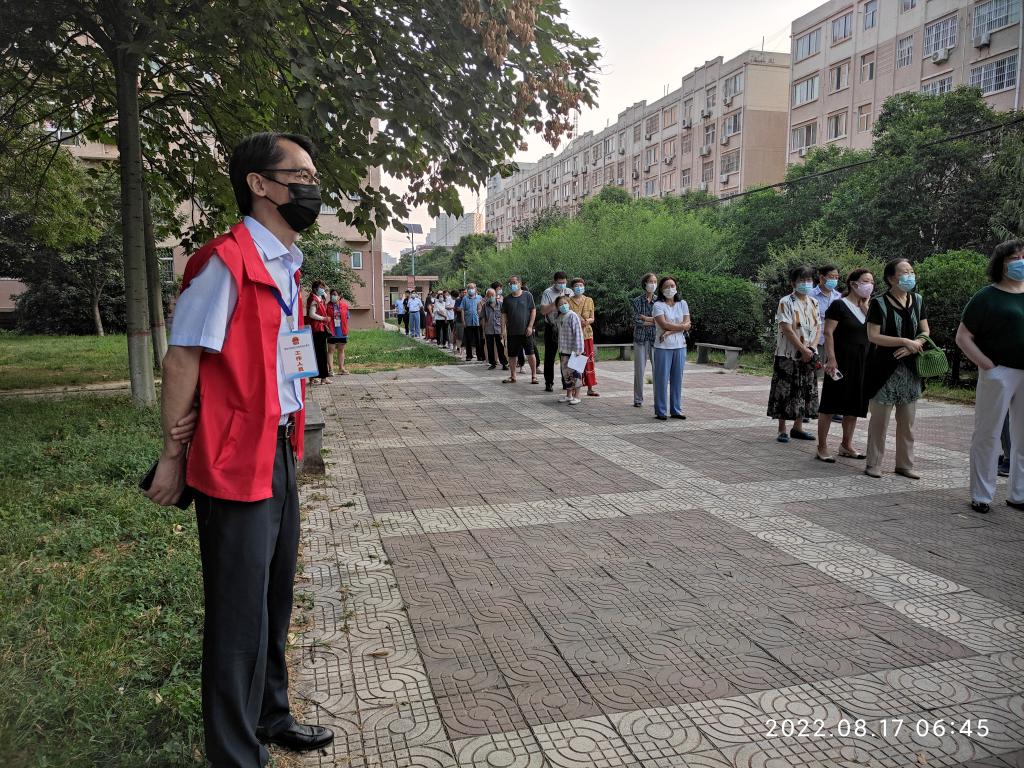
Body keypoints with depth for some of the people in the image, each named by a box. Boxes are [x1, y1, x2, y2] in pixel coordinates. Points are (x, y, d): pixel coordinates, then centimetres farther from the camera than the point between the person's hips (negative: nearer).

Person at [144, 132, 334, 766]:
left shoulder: (287, 266, 13)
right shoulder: (226, 261, -15)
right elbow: (183, 359, -15)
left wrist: (290, 444, 17)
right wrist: (174, 454, -12)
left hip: (281, 453, 9)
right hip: (235, 461, -9)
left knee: (276, 596, 20)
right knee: (240, 611, 3)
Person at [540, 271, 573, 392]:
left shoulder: (569, 292, 9)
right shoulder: (547, 293, -3)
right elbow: (543, 311, -12)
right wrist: (555, 303, -21)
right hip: (551, 329, -3)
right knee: (550, 356, 2)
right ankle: (549, 383, 9)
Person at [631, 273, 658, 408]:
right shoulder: (637, 301, 1)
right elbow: (636, 321, -8)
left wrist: (644, 318, -8)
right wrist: (653, 320, -9)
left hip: (656, 339, 1)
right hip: (640, 339, -1)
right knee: (639, 370, 4)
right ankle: (638, 399, 13)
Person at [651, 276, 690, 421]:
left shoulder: (682, 304, 10)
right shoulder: (658, 305, -3)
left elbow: (687, 325, -1)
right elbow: (664, 324, -15)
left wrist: (671, 331, -12)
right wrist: (681, 326, -7)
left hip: (680, 346, 4)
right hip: (663, 347, -4)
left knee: (677, 378, 8)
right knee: (662, 379, -1)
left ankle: (676, 410, 16)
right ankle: (661, 411, 6)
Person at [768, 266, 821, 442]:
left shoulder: (813, 303, 11)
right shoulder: (786, 302, -9)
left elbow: (818, 327, 8)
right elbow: (787, 329, -16)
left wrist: (812, 347, -9)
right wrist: (803, 349, -17)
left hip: (809, 356, 6)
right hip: (788, 355, -6)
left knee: (805, 392, 10)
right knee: (785, 392, -3)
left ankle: (797, 427, 22)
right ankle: (782, 430, 5)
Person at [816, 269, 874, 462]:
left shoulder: (867, 308, 14)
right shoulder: (839, 305, -6)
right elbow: (828, 333, -12)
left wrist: (865, 306, -4)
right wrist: (831, 359, -20)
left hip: (862, 363, 7)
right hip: (842, 361, -7)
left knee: (854, 406, 12)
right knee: (830, 404, -4)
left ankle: (846, 445, 24)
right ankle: (822, 447, 1)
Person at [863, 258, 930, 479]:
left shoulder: (917, 301, 9)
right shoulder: (879, 303, -7)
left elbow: (925, 332, 12)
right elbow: (873, 336, -13)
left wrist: (915, 344, -10)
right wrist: (904, 341, -18)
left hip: (910, 369, 5)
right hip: (885, 368, -5)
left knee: (907, 421, 9)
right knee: (879, 419, 0)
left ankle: (905, 464, 19)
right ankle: (873, 464, 8)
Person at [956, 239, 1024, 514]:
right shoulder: (988, 296, -3)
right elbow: (963, 337, -5)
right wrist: (988, 365, -13)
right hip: (1000, 374, -5)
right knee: (988, 435, 1)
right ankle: (981, 496, 10)